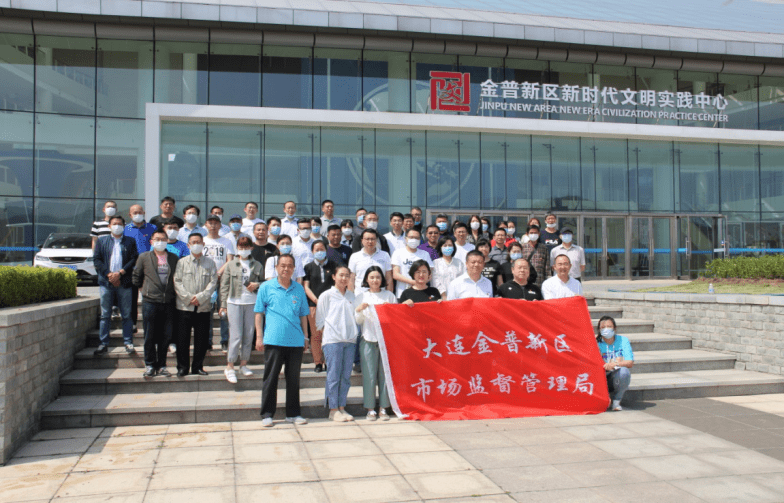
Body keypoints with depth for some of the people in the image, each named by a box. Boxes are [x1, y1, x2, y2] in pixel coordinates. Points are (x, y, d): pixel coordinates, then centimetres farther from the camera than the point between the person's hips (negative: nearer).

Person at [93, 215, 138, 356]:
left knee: (127, 315, 1)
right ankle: (103, 344, 7)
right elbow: (97, 260, 4)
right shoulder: (101, 241, 14)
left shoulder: (130, 241, 11)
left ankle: (128, 343, 7)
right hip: (106, 282, 1)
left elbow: (134, 260, 1)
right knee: (105, 315, 2)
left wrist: (120, 273, -11)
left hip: (124, 282, -1)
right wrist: (109, 275, -9)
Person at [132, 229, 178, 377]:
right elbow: (136, 277, 13)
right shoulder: (144, 257, 5)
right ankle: (150, 365, 13)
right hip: (150, 302, -1)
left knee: (165, 336, 6)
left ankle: (161, 366, 15)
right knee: (150, 336, 3)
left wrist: (174, 292, 7)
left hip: (168, 303, 2)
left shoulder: (174, 258, 9)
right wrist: (144, 290, 8)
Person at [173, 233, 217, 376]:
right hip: (184, 307, -1)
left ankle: (197, 366, 16)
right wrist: (189, 298, -11)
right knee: (183, 339, 1)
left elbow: (213, 282, 0)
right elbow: (177, 282, 0)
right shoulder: (182, 262, 7)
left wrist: (200, 297, -11)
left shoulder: (210, 263, 8)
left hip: (203, 307, 1)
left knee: (202, 339, 4)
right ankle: (182, 367, 12)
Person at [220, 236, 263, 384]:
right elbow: (224, 285, 5)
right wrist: (223, 305, 1)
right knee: (235, 335, -7)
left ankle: (243, 364, 19)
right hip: (234, 302, -2)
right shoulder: (231, 265, 6)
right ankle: (229, 367, 2)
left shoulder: (257, 266, 10)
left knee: (249, 335, 5)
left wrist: (257, 285, -7)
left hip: (252, 303, 2)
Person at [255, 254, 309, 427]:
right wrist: (259, 337, -3)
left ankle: (293, 413, 20)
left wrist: (305, 337, 13)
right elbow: (259, 313, 3)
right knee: (270, 378, 2)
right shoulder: (266, 287, 2)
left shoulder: (299, 289, 10)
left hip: (296, 341, 3)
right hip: (273, 340, -3)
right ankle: (267, 414, 12)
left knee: (294, 378, 9)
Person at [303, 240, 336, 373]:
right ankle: (318, 363, 4)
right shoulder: (309, 267, 12)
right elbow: (306, 286, 7)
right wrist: (315, 300, -7)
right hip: (314, 304, 0)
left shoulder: (334, 265, 13)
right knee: (316, 334, -3)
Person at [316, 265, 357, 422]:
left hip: (350, 340, 4)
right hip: (332, 340, -4)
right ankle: (333, 410, 3)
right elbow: (320, 320, 5)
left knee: (346, 376, 4)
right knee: (334, 375, -4)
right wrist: (325, 335, -2)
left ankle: (342, 408, 13)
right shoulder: (326, 296, 4)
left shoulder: (352, 296, 14)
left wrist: (354, 334, 9)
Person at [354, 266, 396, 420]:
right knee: (369, 375, -4)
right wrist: (358, 310, -12)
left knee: (385, 374, 0)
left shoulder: (389, 295, 11)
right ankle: (370, 409, 6)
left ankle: (383, 408, 9)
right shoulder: (361, 297, 10)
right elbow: (358, 321, 7)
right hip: (368, 340, -1)